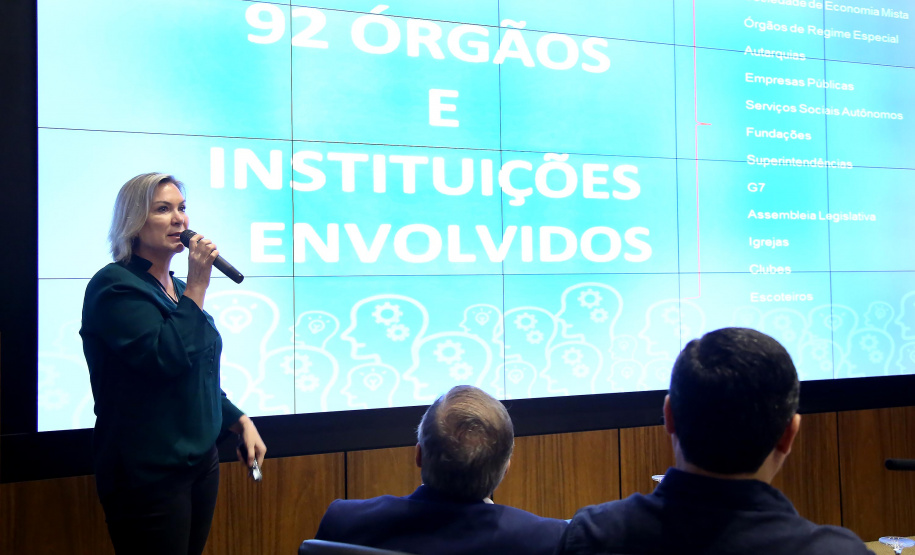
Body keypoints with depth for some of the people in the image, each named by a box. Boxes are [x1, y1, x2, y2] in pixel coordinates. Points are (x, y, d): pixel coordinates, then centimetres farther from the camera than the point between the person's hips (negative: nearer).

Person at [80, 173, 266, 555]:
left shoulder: (176, 288, 13)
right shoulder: (114, 286, -12)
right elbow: (166, 357, -25)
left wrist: (240, 421, 10)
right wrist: (197, 286, -19)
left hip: (201, 461, 8)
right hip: (148, 471, -8)